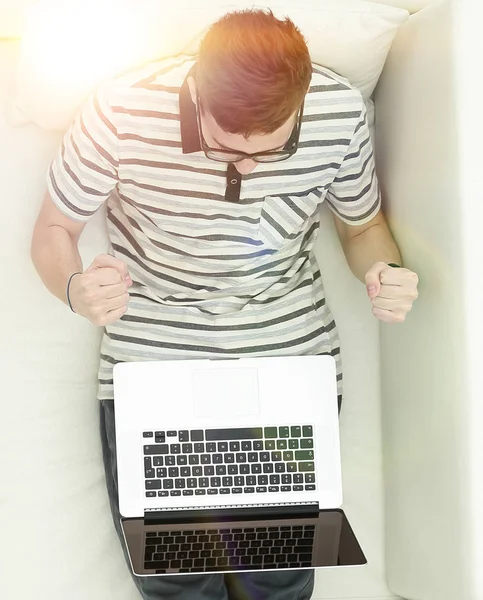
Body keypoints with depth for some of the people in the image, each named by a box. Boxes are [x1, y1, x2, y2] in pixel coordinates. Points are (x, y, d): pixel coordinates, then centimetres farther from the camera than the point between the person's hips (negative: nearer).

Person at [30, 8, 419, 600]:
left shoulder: (340, 108, -10)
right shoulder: (122, 109, -17)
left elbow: (363, 225, 7)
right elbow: (54, 229, -3)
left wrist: (385, 275, -16)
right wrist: (75, 288, -26)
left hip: (294, 361, 2)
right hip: (150, 368, 0)